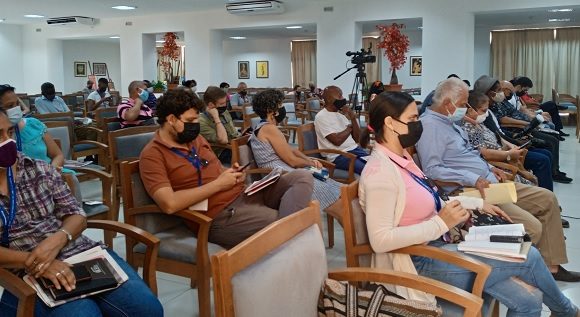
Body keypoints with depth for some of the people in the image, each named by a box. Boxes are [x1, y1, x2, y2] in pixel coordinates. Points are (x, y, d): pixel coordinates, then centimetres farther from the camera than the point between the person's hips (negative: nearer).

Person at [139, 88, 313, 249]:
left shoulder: (196, 138, 17)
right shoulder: (152, 155, -7)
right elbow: (169, 204, -21)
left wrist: (234, 174, 3)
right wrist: (218, 184, -14)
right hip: (220, 216, -8)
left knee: (302, 177, -13)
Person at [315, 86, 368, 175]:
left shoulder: (342, 113, 14)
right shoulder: (321, 117, -8)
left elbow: (357, 138, 11)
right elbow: (337, 140, -17)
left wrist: (353, 118, -4)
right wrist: (350, 127, 0)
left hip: (354, 149, 7)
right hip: (338, 156, -7)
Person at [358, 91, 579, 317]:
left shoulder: (401, 158, 9)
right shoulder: (381, 171, -20)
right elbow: (380, 240, -27)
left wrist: (478, 205, 12)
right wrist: (442, 223, -25)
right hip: (419, 262, -9)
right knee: (528, 256, -3)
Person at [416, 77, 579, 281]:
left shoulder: (448, 121, 17)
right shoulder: (429, 125, -16)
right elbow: (432, 169, -26)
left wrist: (489, 169, 12)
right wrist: (472, 179, -27)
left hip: (487, 183, 11)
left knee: (547, 199, 10)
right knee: (531, 226, -21)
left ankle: (551, 265, 14)